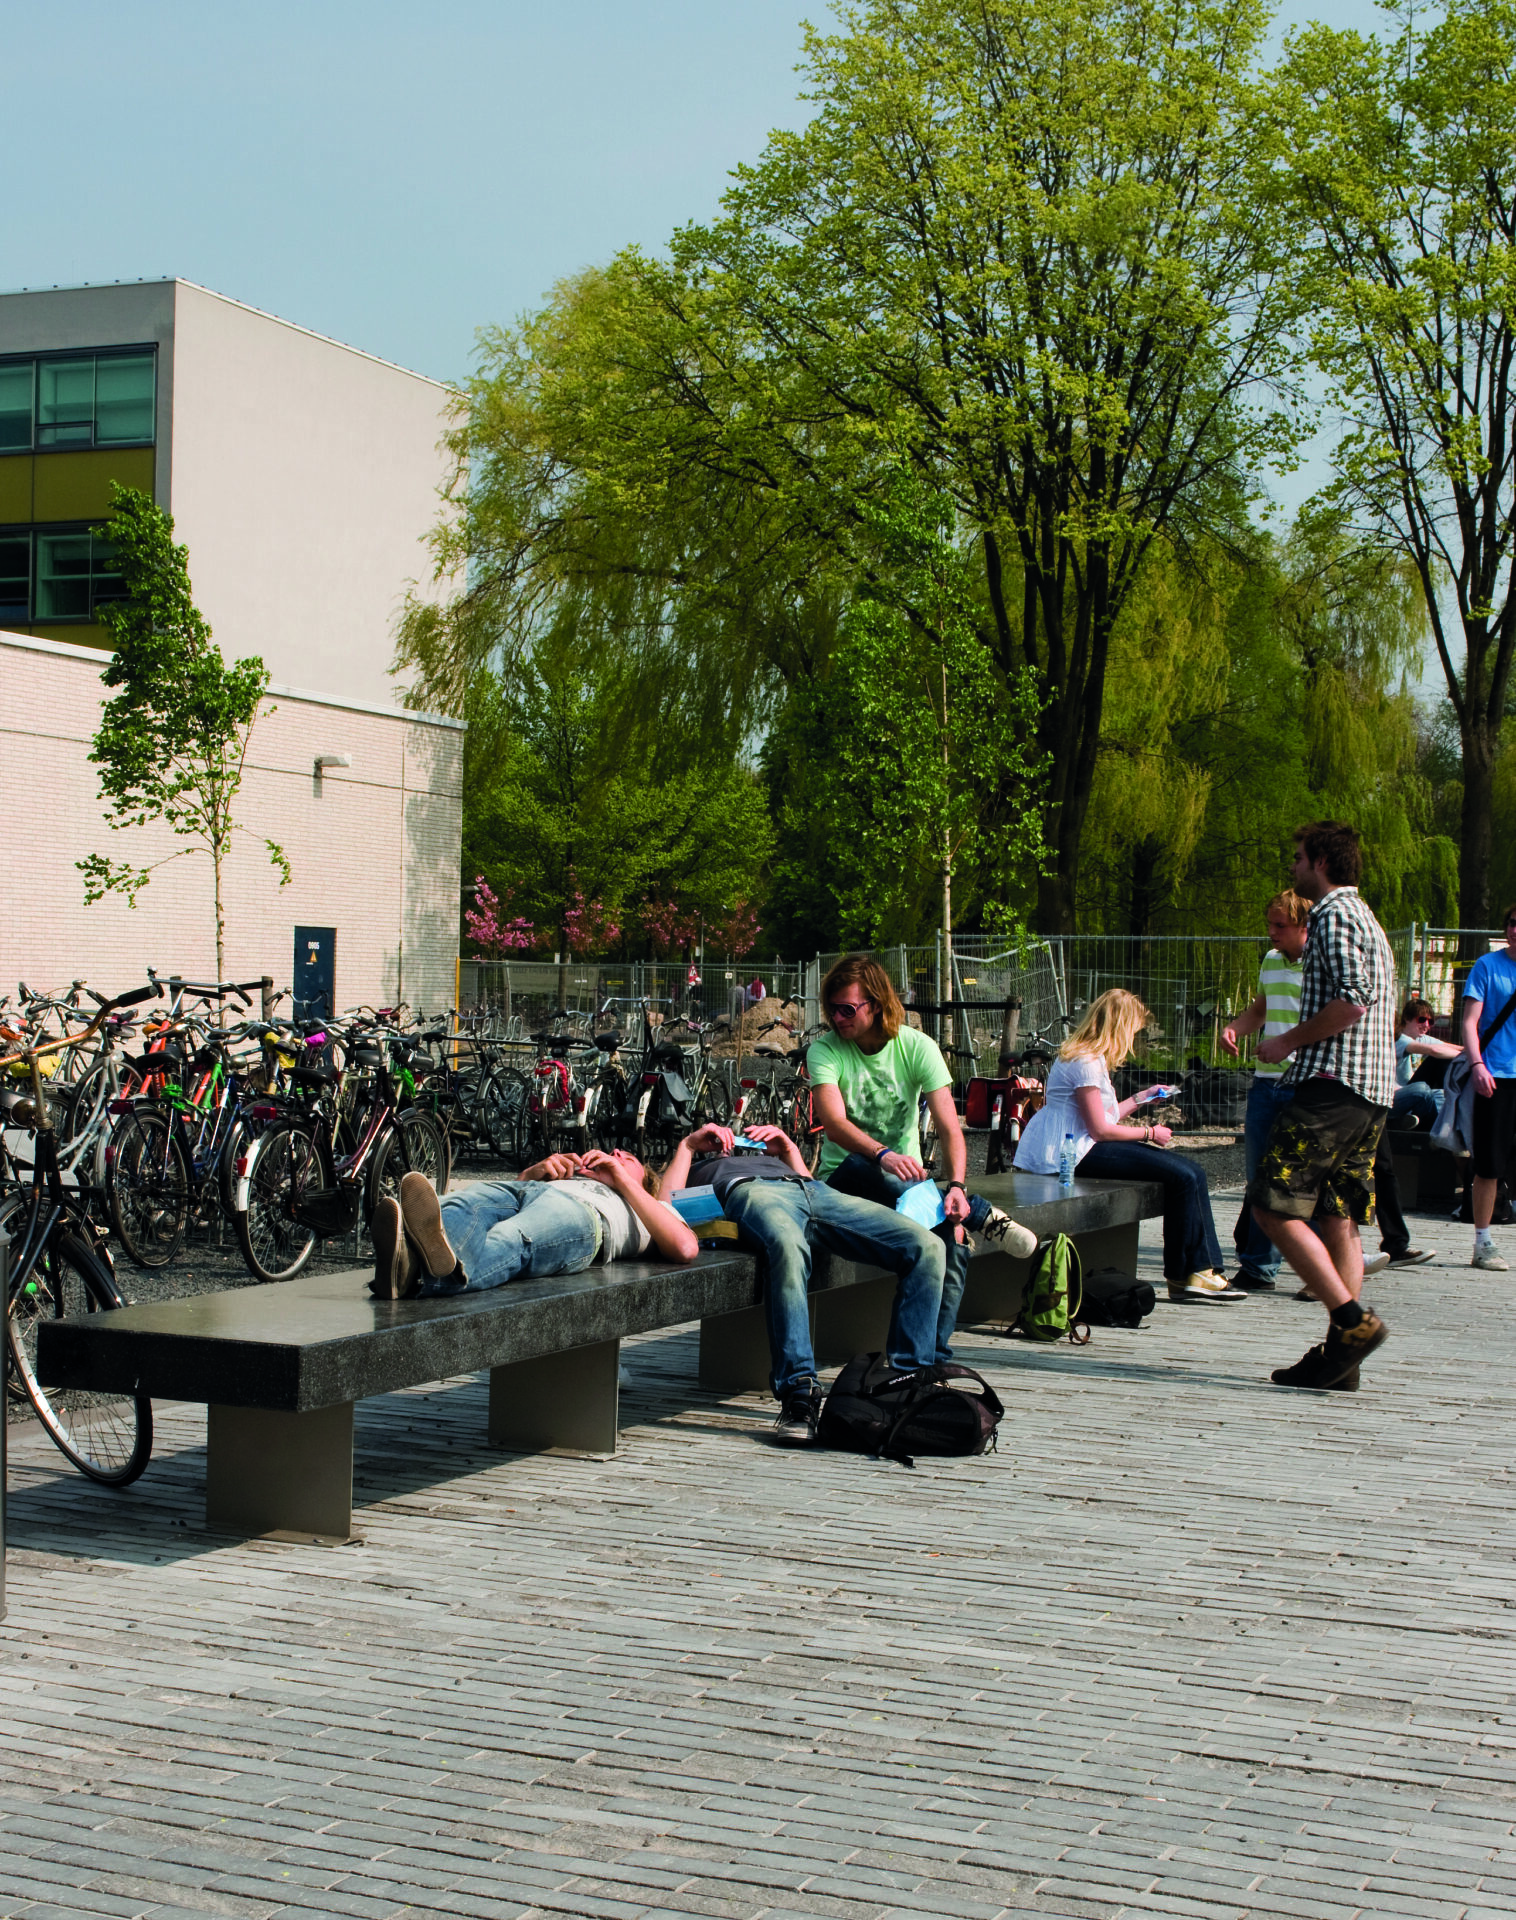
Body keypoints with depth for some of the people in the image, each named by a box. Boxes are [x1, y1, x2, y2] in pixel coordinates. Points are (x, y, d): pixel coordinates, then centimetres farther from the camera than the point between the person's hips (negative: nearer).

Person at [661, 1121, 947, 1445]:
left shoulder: (764, 1155, 50)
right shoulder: (694, 1169, 37)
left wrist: (788, 1147, 23)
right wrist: (687, 1145, 15)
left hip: (816, 1189, 5)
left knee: (928, 1248, -18)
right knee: (788, 1246, -44)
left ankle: (910, 1378, -18)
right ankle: (799, 1394, -46)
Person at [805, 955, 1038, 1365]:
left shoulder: (917, 1047, -4)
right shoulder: (825, 1051, -8)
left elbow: (949, 1128, -14)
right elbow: (835, 1123, -25)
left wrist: (956, 1187, -33)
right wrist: (884, 1156, -45)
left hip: (908, 1177, 2)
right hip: (844, 1180, -1)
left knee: (953, 1237, -29)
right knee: (863, 1169, -38)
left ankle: (934, 1355, -24)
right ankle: (985, 1217, -30)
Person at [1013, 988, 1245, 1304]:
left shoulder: (1089, 1057, 17)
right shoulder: (1085, 1062, -15)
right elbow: (1100, 1129, -16)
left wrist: (1140, 1098, 32)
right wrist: (1149, 1133, -4)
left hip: (1081, 1148, 11)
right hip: (1079, 1153, -11)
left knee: (1188, 1172, 0)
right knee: (1184, 1176, -18)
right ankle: (1187, 1275, -9)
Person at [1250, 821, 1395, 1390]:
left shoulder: (1334, 915, -7)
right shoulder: (1366, 918, 24)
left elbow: (1352, 1000, -20)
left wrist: (1288, 1042, -10)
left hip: (1334, 1084, -10)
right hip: (1374, 1091, 10)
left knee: (1274, 1205, -11)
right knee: (1339, 1219, 8)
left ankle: (1353, 1321, -16)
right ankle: (1341, 1357, 6)